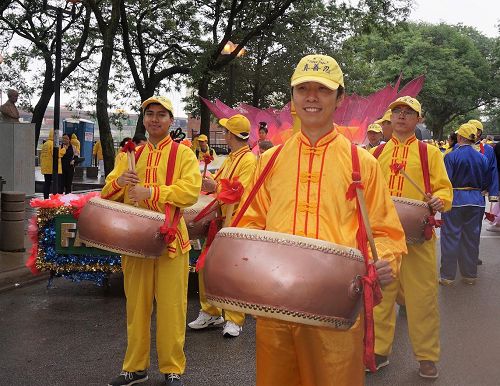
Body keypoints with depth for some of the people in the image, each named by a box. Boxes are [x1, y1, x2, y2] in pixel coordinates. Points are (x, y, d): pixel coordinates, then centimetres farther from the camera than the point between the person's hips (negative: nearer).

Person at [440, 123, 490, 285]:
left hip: (455, 200, -4)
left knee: (450, 237, 3)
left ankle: (447, 276, 6)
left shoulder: (451, 156, -12)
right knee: (472, 238, 12)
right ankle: (470, 275, 20)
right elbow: (485, 182, 8)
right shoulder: (482, 158, 2)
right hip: (476, 202, 4)